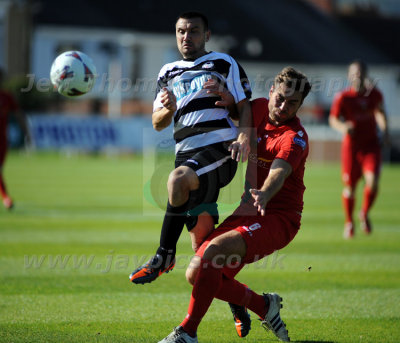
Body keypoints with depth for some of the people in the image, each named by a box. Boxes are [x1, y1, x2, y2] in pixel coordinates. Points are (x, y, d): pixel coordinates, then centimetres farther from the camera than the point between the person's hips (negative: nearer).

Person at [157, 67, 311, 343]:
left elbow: (279, 172, -35)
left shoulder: (295, 138, -16)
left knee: (214, 251, -30)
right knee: (195, 275, 1)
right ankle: (265, 306, 21)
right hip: (243, 213, 8)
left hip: (277, 218, -8)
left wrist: (264, 194, -56)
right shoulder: (259, 108, 5)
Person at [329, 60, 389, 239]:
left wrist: (384, 130, 8)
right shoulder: (342, 97, -10)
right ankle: (349, 223, 27)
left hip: (371, 144, 1)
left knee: (372, 180, -19)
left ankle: (365, 214, 9)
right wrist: (343, 127, -26)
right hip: (351, 144, -1)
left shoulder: (375, 94, -1)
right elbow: (333, 119, -6)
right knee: (350, 187, 3)